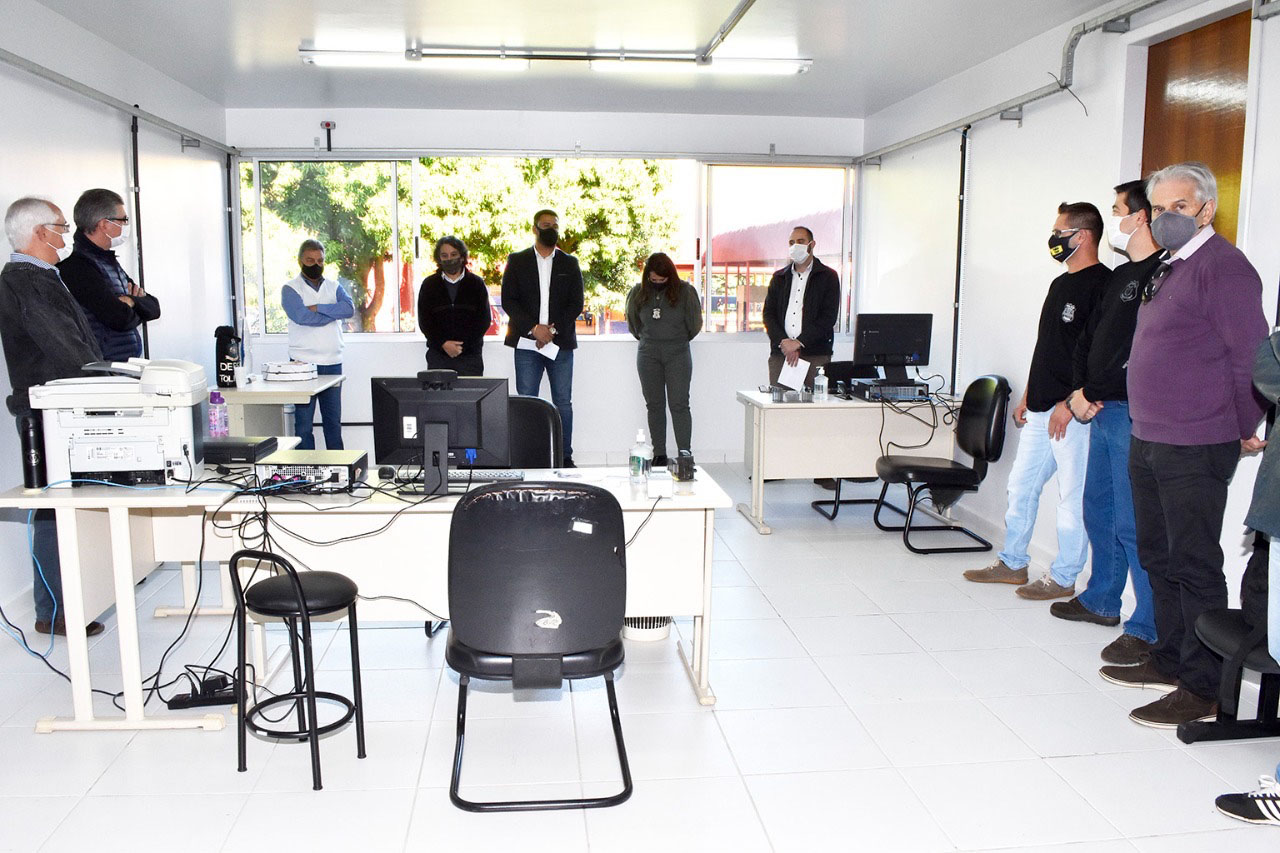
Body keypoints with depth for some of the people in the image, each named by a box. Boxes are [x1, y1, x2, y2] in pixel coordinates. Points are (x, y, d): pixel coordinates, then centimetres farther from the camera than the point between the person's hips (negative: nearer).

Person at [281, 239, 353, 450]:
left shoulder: (334, 286, 13)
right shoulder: (290, 289, 2)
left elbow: (349, 308, -6)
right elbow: (302, 316, -16)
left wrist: (318, 308, -13)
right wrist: (334, 312, -7)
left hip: (333, 362, 4)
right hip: (303, 363, -3)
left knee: (333, 419, 9)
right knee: (303, 421, -1)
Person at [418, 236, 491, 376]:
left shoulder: (476, 284, 8)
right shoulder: (429, 284, 10)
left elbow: (484, 319, 2)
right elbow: (424, 321, 5)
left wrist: (463, 345, -8)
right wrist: (443, 343, -10)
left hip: (470, 356, -1)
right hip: (438, 356, 1)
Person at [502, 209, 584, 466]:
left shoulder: (569, 263, 11)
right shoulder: (517, 261, 8)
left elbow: (576, 303, 4)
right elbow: (508, 300, 0)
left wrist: (554, 329, -10)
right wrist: (534, 328, -12)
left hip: (561, 342, 1)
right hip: (527, 343, -1)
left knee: (563, 401, 2)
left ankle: (565, 456, 8)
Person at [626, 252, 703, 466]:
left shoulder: (685, 291, -5)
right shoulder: (638, 293, 1)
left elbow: (694, 324, 4)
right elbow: (633, 323, 16)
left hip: (678, 354, -2)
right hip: (648, 355, 3)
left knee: (679, 404, -5)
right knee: (654, 405, 6)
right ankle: (659, 454, 13)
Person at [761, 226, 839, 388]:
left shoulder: (828, 276, 7)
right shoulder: (779, 277, 18)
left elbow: (829, 317, -3)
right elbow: (768, 314, 10)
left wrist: (799, 342, -10)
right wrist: (783, 342, -6)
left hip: (815, 356, -3)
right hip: (780, 354, 3)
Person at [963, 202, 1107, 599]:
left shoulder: (1102, 285, -12)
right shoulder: (1060, 283, 17)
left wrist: (1070, 403, -20)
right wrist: (1027, 396, 19)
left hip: (1074, 413, -9)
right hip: (1041, 409, 9)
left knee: (1073, 496, 1)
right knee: (1021, 486, 14)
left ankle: (1063, 578, 12)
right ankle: (1012, 563, 27)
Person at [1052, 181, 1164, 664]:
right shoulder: (1120, 276, 17)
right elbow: (1089, 339, 18)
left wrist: (1091, 393, -13)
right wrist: (1080, 392, 3)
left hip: (1133, 415, -10)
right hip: (1103, 412, 10)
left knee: (1133, 524, -7)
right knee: (1099, 512, 18)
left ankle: (1148, 629, 1)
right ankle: (1102, 601, 33)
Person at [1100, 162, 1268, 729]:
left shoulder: (1223, 267, -13)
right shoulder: (1168, 269, 17)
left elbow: (1250, 356, -16)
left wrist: (1246, 431, -9)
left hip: (1196, 449, -10)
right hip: (1148, 442, 10)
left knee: (1194, 567, -4)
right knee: (1159, 558, 16)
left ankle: (1204, 688, 6)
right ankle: (1169, 660, 29)